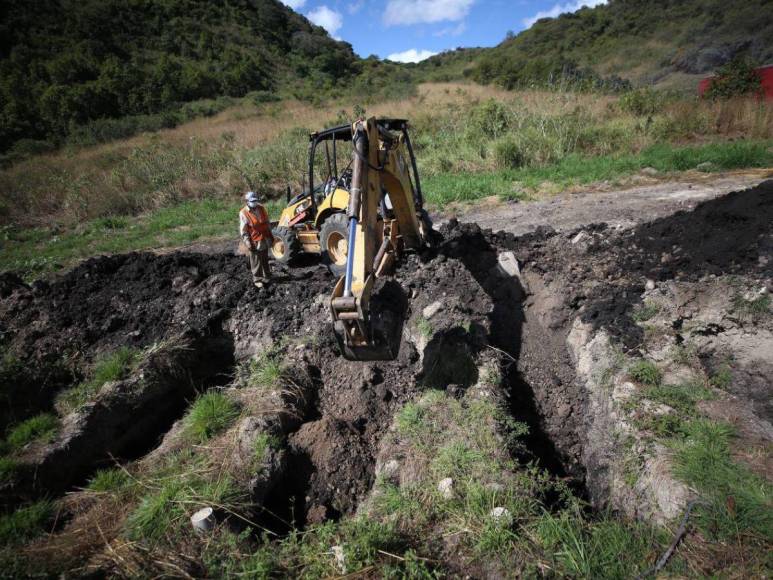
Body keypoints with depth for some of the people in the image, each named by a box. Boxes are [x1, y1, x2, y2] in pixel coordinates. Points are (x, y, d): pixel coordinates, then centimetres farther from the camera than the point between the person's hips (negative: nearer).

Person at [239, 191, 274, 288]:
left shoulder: (261, 209, 5)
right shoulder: (243, 213, -12)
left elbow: (267, 223, 15)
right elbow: (243, 230, -11)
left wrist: (270, 235, 17)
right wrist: (248, 242, -17)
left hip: (265, 240, 5)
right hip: (254, 242, -5)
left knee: (265, 260, 17)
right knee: (256, 262, 3)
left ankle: (267, 276, 30)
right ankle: (257, 280, 13)